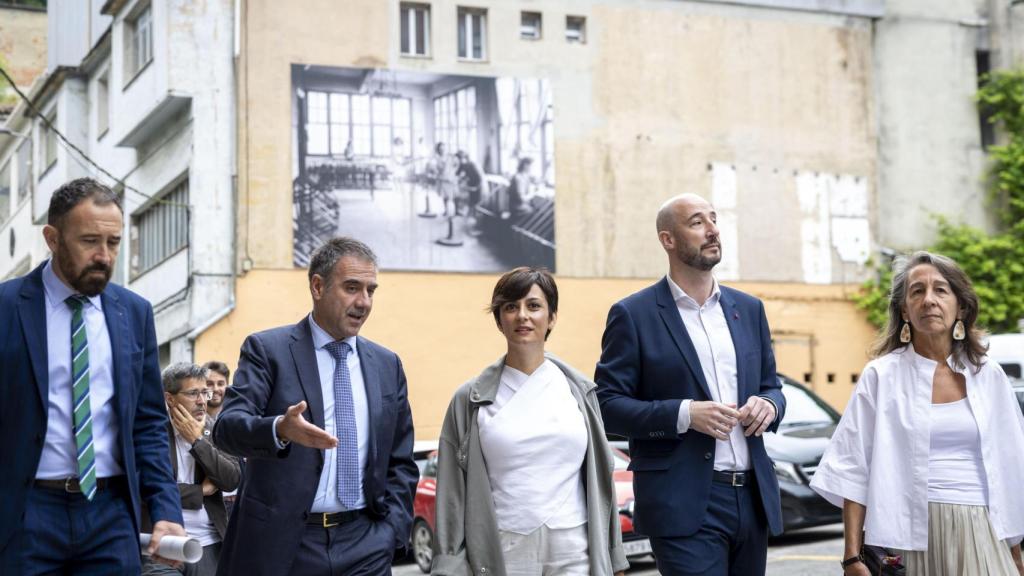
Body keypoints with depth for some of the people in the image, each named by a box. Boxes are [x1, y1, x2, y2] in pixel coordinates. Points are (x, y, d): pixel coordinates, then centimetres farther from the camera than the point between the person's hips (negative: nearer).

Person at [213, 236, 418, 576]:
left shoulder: (387, 364, 13)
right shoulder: (267, 349, -1)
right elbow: (227, 426, -14)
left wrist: (390, 534, 4)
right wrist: (280, 430, -33)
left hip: (364, 547, 3)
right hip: (281, 542, -3)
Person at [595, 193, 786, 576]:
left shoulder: (748, 309, 14)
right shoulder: (633, 315, -3)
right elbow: (607, 405, -7)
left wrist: (768, 405, -3)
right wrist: (684, 414, -20)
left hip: (753, 499, 6)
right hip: (685, 504, -6)